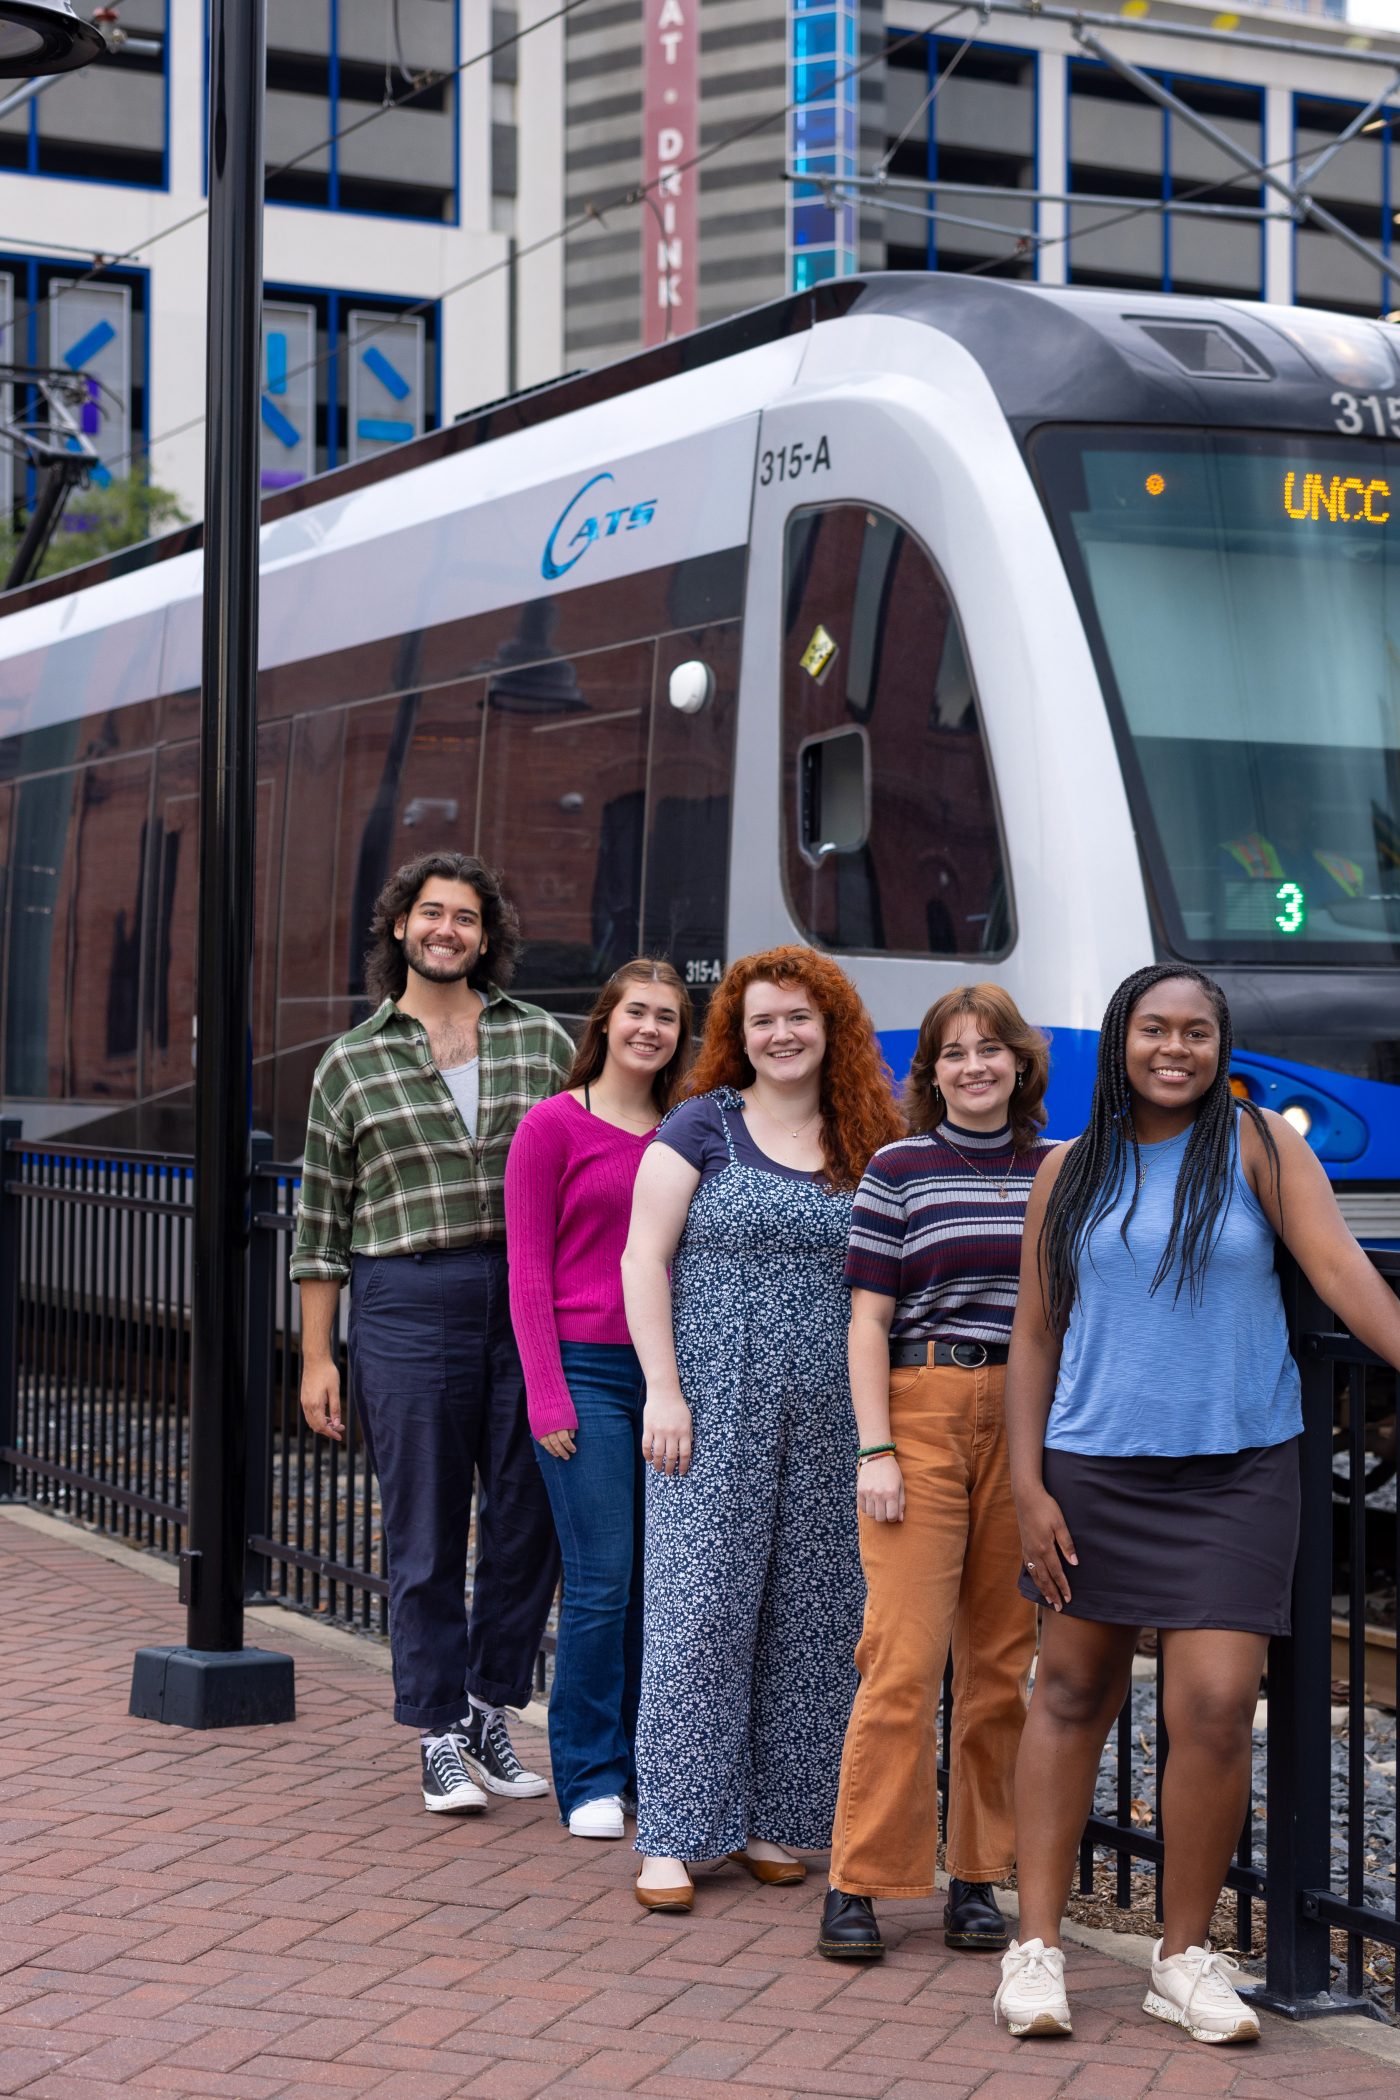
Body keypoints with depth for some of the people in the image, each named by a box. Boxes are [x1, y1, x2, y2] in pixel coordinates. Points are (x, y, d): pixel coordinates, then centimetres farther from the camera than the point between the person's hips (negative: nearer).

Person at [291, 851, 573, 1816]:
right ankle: (440, 1734, 11)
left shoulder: (543, 1042, 9)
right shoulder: (352, 1064, 7)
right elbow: (321, 1220, 7)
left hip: (532, 1298, 2)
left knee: (531, 1519, 4)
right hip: (408, 1303, -1)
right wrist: (316, 1356, 3)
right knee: (426, 1530, 1)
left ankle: (490, 1709, 20)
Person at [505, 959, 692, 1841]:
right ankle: (589, 1779, 5)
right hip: (586, 1370, -4)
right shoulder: (554, 1125, -1)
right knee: (602, 1581, -6)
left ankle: (647, 1763, 17)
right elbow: (528, 1270, -3)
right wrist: (547, 1394, -9)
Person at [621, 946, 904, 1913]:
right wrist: (663, 1389, -11)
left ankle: (770, 1817, 18)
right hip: (715, 1411, -3)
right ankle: (674, 1833, 0)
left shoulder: (868, 1146, 10)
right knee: (700, 1610, -4)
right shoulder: (704, 1128, 0)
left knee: (809, 1615, 6)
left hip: (829, 1423, 4)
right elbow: (644, 1259, -3)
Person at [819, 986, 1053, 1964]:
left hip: (1030, 1424, 3)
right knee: (905, 1656, -8)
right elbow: (869, 1320, 1)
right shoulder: (898, 1169, 4)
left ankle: (977, 1875, 15)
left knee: (1002, 1661, 6)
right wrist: (875, 1449, -7)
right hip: (924, 1415, -3)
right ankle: (859, 1883, -1)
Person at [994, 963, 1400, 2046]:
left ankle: (1185, 1958, 9)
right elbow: (1036, 1332, 8)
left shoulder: (1259, 1146, 0)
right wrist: (1029, 1487, 1)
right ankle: (1037, 1947, 16)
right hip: (1094, 1467, 2)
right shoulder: (1071, 1172, 6)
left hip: (1236, 1471, -2)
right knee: (1071, 1697, 8)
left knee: (1215, 1711, -7)